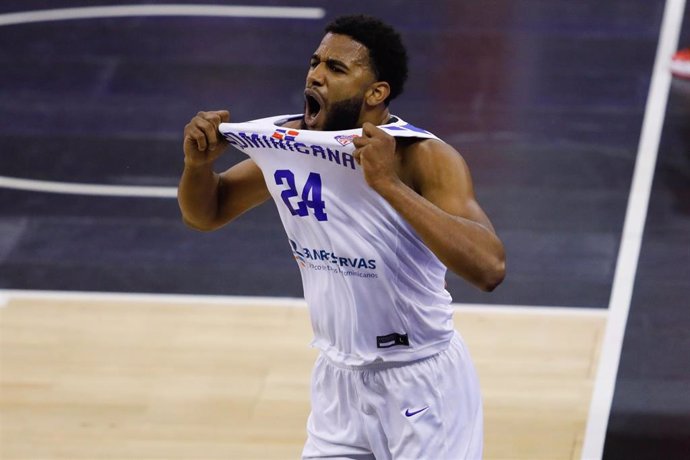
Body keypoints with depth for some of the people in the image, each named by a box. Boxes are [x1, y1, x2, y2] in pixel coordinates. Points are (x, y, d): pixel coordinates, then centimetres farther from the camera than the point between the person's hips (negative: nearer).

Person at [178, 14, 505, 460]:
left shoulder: (424, 157, -22)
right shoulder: (286, 143, -5)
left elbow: (489, 268, -36)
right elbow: (206, 214, 10)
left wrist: (390, 185, -40)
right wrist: (198, 163, -12)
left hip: (422, 384, -5)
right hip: (340, 379, 5)